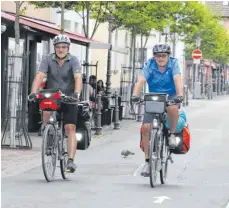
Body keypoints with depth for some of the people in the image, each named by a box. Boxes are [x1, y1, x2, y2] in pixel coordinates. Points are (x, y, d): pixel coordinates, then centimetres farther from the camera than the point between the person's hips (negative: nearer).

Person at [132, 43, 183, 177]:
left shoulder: (173, 63, -12)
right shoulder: (149, 65, -11)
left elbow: (177, 79, -26)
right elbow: (141, 80, -24)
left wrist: (180, 95, -44)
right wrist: (135, 95, -43)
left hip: (170, 96, -1)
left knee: (173, 108, -38)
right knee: (146, 127, -13)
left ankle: (172, 134, -11)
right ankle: (147, 161, -2)